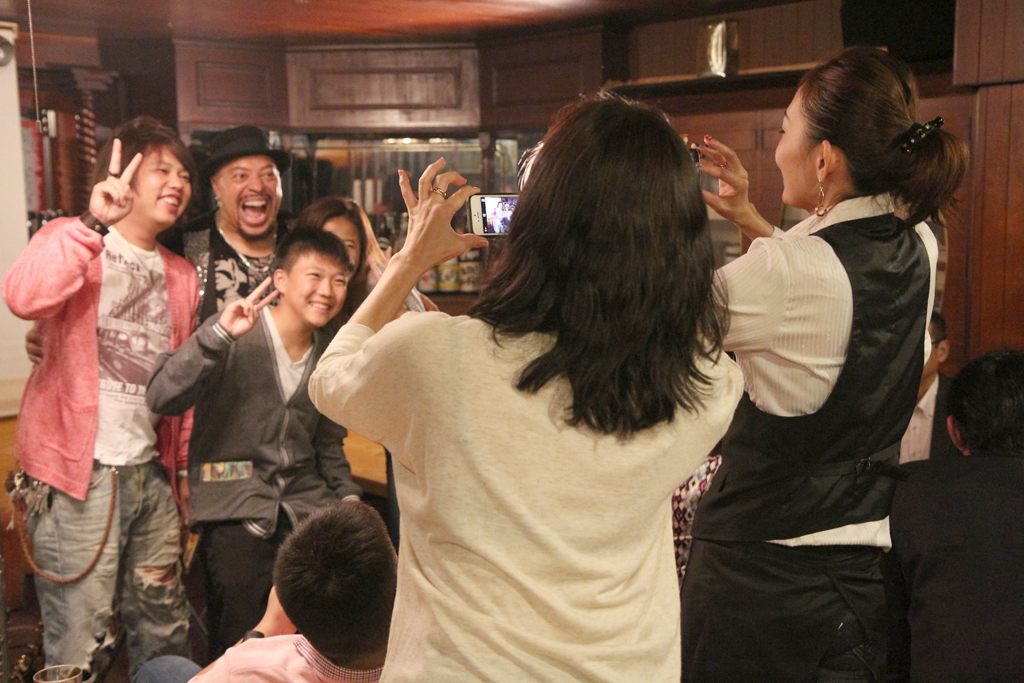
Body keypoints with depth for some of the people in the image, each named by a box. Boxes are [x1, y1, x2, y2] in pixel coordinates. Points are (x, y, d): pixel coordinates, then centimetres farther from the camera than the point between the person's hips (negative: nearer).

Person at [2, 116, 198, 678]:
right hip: (80, 473, -6)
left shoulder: (182, 276, 16)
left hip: (151, 473, 6)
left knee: (165, 635, 14)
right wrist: (94, 223, -30)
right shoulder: (73, 242, -3)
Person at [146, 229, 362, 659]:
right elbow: (161, 399, -18)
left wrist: (349, 497, 11)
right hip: (234, 503, -5)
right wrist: (219, 334, -26)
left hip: (305, 498, 5)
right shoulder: (236, 336, -5)